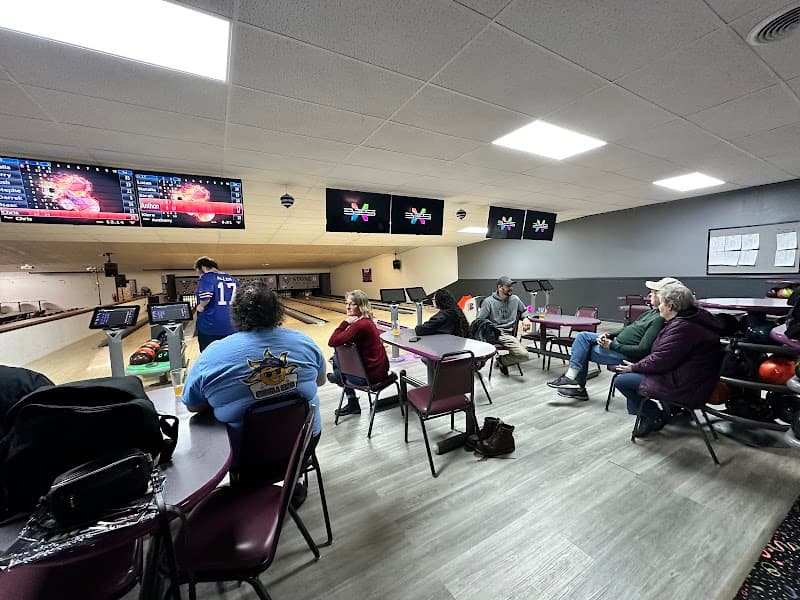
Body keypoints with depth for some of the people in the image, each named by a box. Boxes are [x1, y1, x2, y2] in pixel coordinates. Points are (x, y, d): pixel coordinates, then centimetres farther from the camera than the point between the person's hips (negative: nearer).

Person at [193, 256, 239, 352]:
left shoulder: (206, 278, -9)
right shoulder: (231, 279, 10)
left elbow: (206, 298, -24)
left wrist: (200, 307, -5)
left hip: (210, 327, -5)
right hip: (230, 327, 6)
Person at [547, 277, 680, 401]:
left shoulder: (659, 319, -22)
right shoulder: (653, 312, 8)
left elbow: (642, 350, -25)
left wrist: (612, 346, -18)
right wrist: (609, 335, 3)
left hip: (627, 355, -10)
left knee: (584, 351, -10)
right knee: (583, 336, 2)